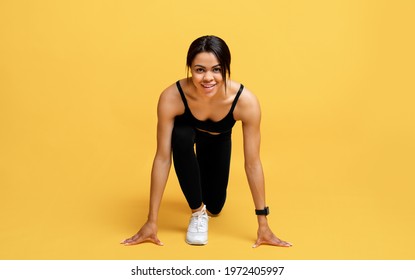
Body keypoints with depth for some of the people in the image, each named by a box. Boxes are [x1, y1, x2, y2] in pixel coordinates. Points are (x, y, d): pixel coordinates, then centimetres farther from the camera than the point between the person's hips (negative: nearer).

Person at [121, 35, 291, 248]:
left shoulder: (245, 101, -40)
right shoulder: (171, 97, -41)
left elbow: (252, 163, -33)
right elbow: (163, 158, -35)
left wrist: (263, 225, -28)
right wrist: (151, 222, -32)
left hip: (219, 139, 1)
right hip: (188, 132, -1)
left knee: (214, 208, 3)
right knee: (181, 136, -38)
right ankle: (197, 211, -16)